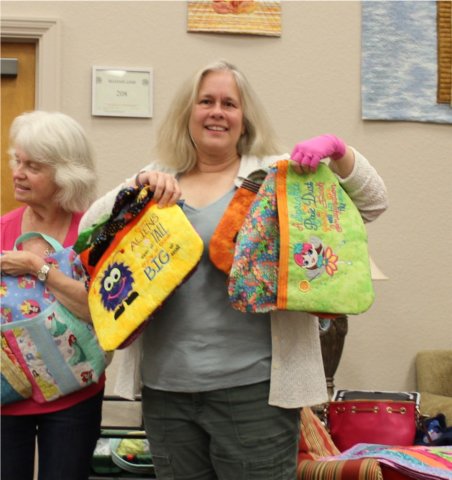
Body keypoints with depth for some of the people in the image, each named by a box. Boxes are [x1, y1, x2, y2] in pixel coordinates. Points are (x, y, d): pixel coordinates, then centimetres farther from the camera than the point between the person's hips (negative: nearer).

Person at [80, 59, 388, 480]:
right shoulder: (157, 181, 11)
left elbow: (371, 203, 0)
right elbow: (89, 232, 4)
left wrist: (336, 149, -18)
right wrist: (137, 187, -11)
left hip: (253, 386, -3)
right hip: (165, 386, 3)